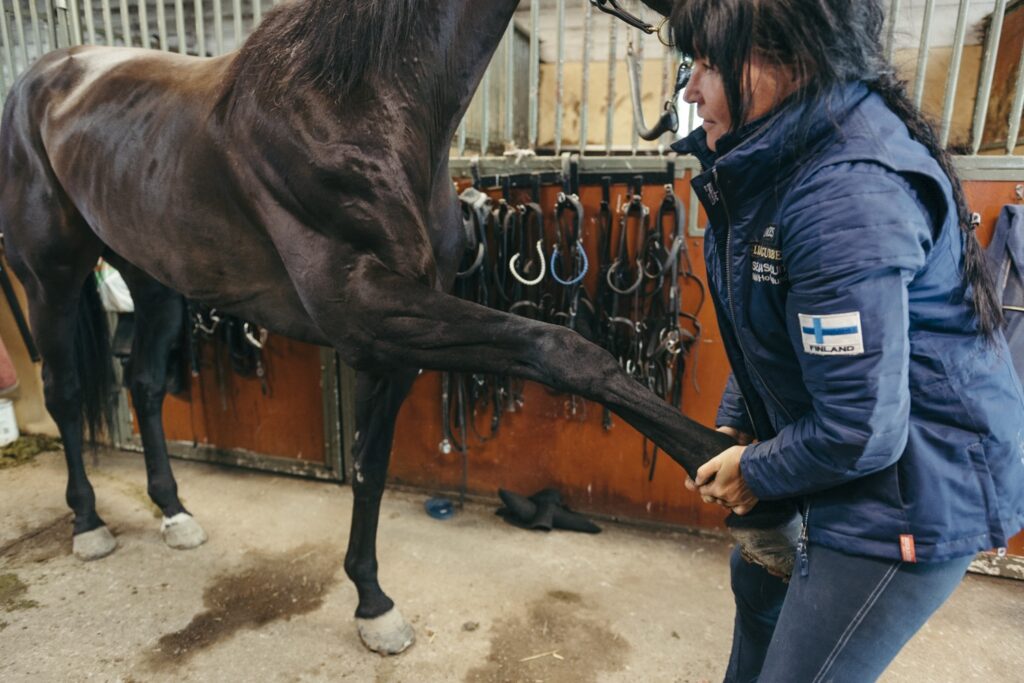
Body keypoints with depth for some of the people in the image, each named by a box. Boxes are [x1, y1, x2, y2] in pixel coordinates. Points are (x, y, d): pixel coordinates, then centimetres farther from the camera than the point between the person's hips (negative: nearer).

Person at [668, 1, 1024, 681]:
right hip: (856, 443, 10)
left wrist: (756, 474, -12)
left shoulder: (847, 196, -32)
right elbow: (765, 328, 9)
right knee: (759, 577, 29)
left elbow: (861, 431, -29)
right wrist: (736, 427, 4)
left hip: (919, 483, -9)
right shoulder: (768, 158, -1)